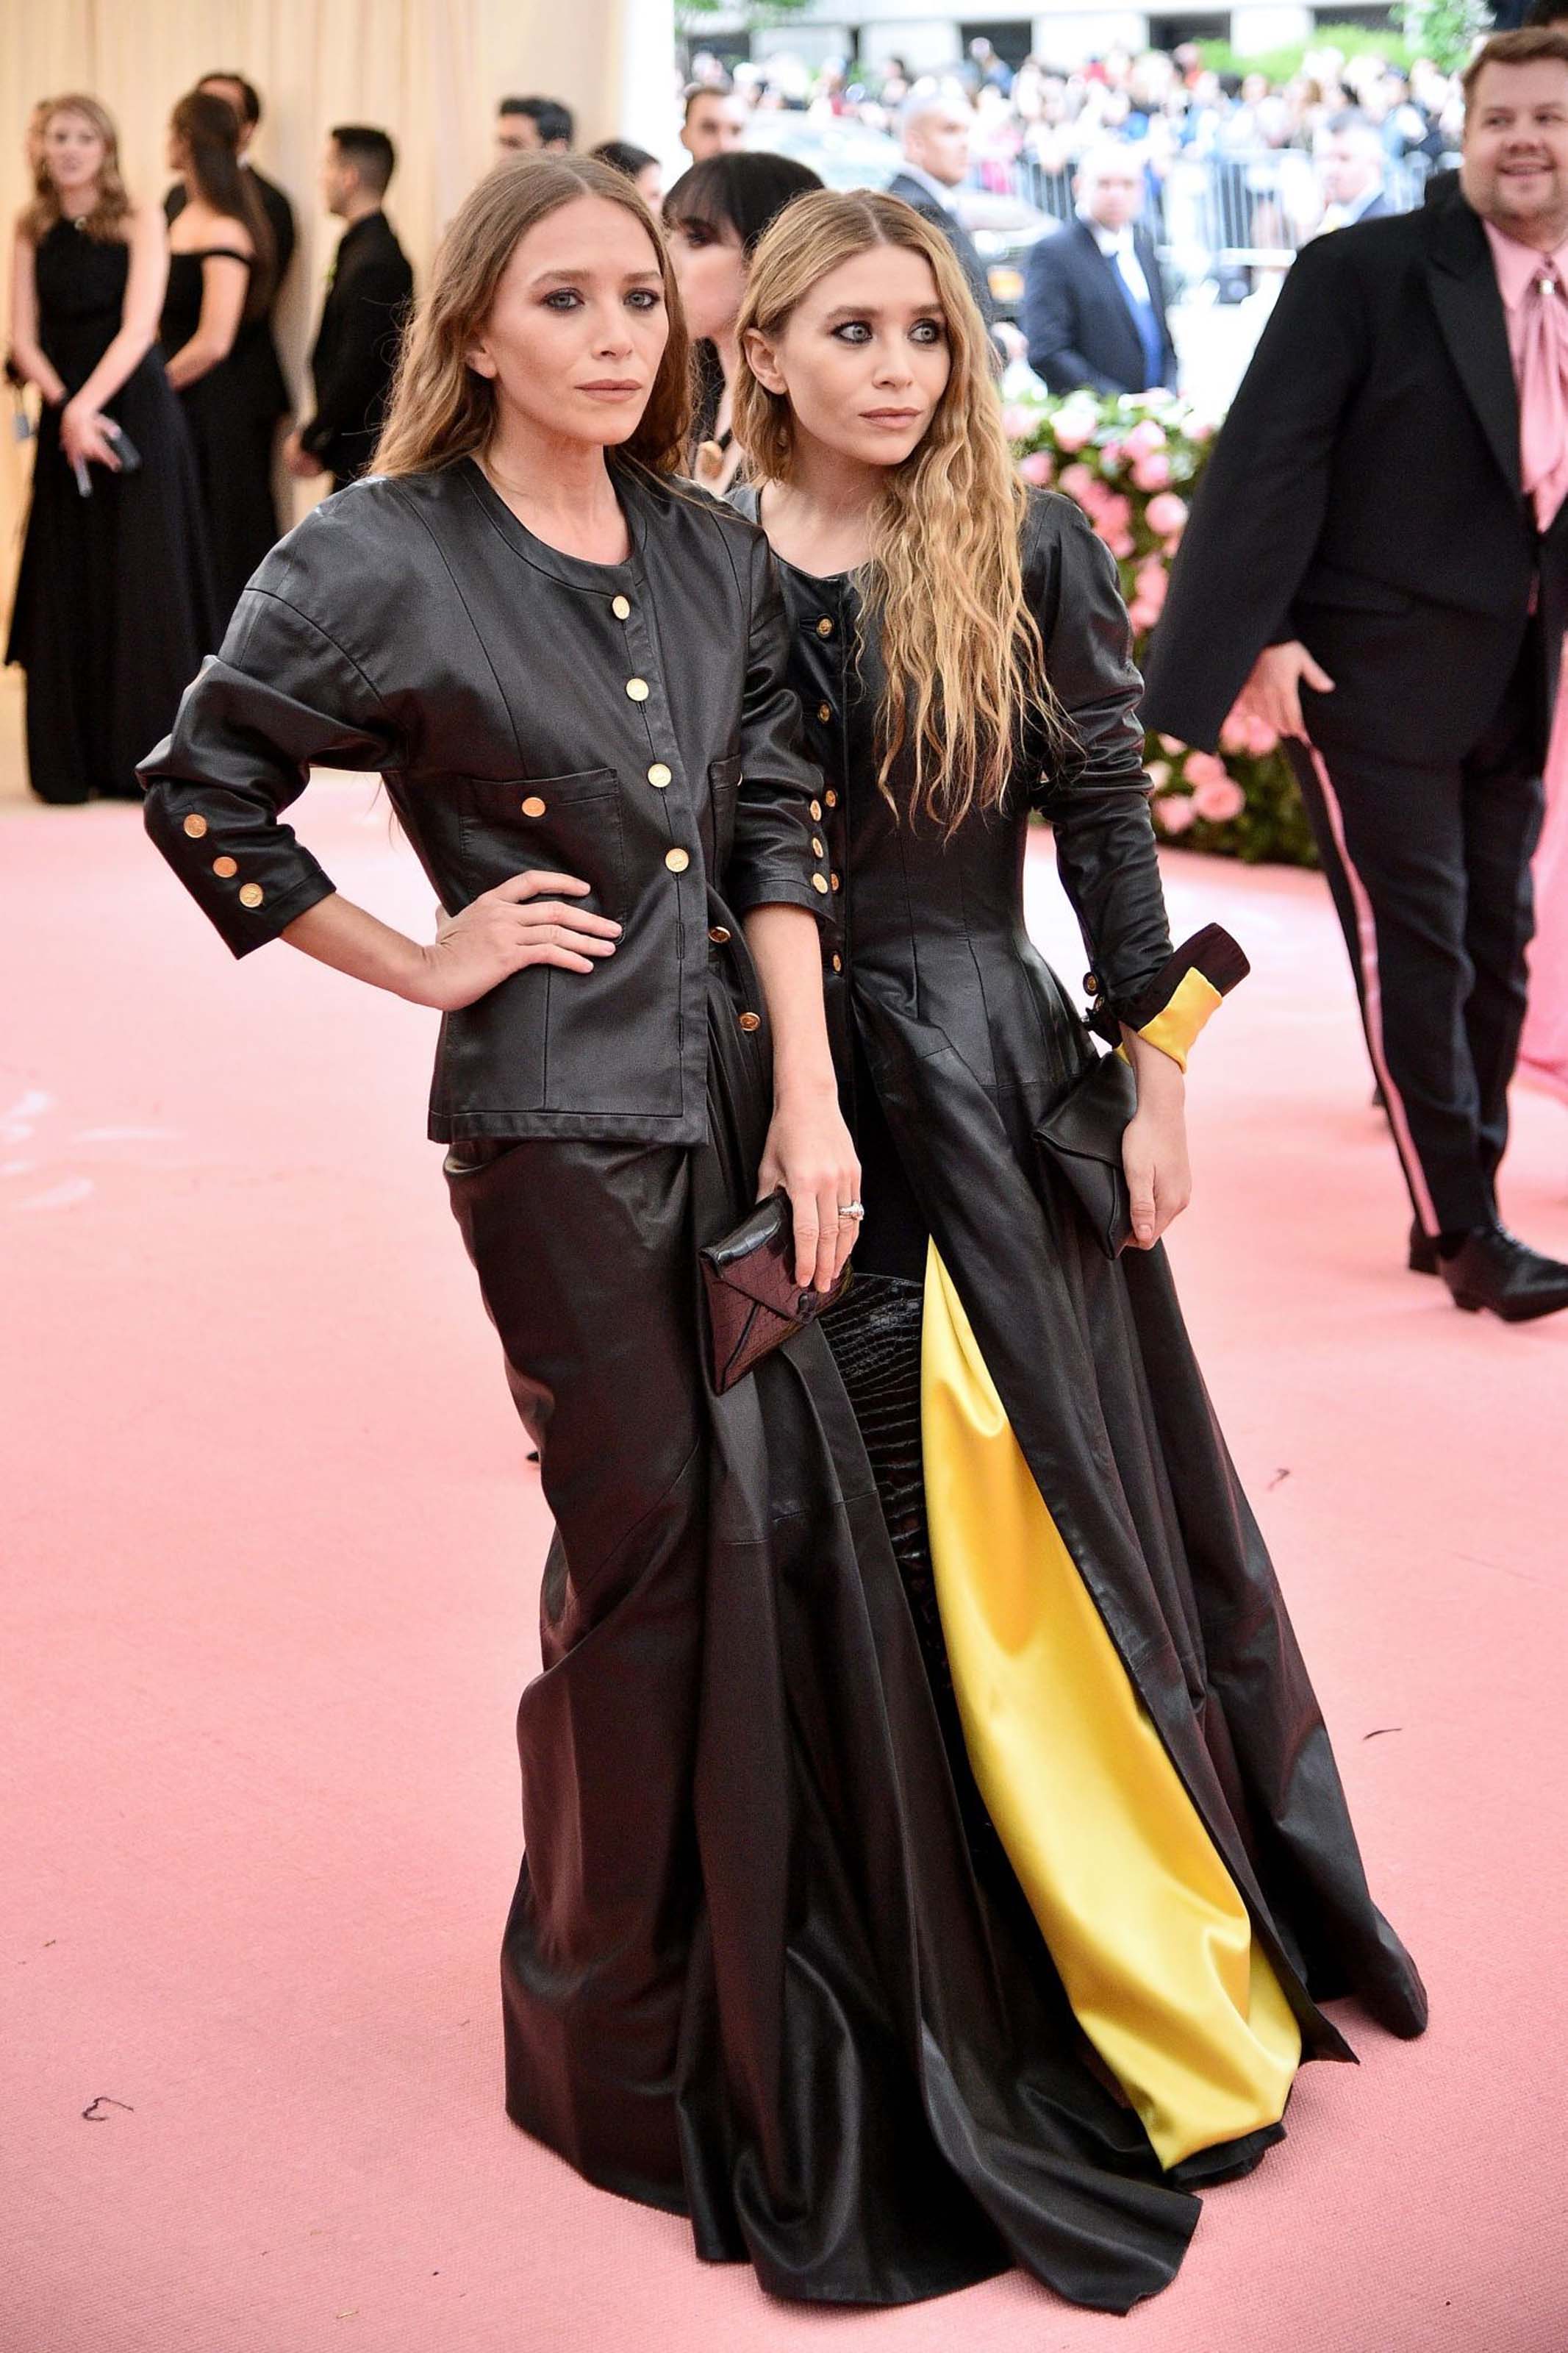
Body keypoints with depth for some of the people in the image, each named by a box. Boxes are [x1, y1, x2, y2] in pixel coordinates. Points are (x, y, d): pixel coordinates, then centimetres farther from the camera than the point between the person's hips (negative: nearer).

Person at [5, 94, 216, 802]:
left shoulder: (139, 220, -2)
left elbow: (138, 326, -11)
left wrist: (86, 407, -21)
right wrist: (63, 407, -11)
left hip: (135, 408, -3)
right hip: (64, 415, 3)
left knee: (139, 582, -2)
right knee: (66, 588, 3)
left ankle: (142, 756, 5)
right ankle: (69, 761, 9)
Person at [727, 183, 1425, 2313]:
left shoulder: (1026, 548, -3)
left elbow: (1108, 818, 0)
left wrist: (1155, 1073, -2)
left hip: (989, 1082, -1)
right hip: (776, 1091, 1)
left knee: (1033, 1526, 5)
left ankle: (1171, 1992, 20)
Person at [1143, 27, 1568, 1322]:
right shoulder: (1363, 273, -8)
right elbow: (1273, 453, -12)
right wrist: (1263, 629, -19)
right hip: (1378, 668, -6)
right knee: (1414, 944, -4)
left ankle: (1460, 1195, 23)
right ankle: (1464, 1230, 3)